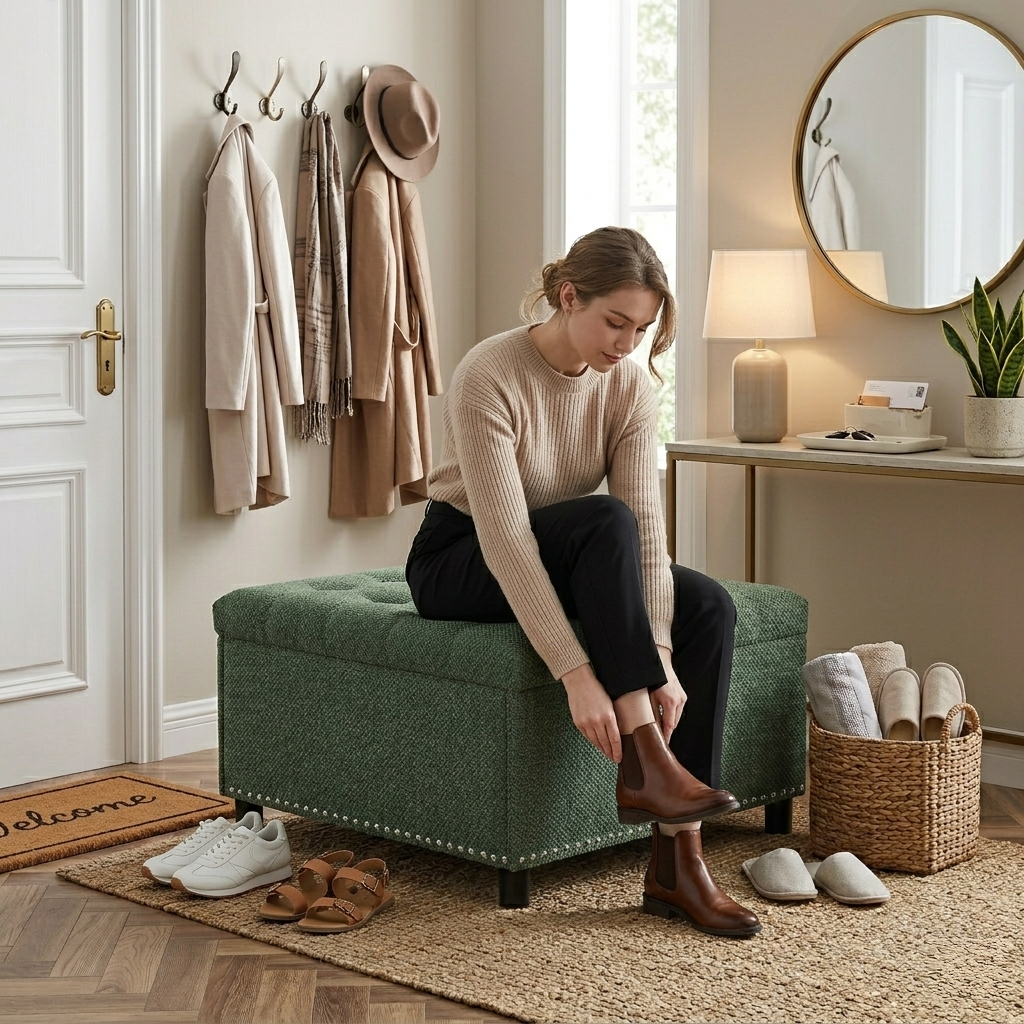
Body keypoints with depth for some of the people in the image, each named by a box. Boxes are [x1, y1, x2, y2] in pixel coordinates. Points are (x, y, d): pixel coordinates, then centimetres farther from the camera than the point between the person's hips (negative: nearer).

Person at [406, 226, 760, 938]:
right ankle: (644, 764, -35)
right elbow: (505, 539, -34)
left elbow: (647, 523, -17)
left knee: (708, 607, -20)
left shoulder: (630, 383, -9)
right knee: (603, 520, -35)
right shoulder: (490, 377, -27)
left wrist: (660, 653, -31)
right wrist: (576, 674, -40)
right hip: (461, 562, -6)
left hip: (570, 561, 6)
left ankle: (676, 861, -22)